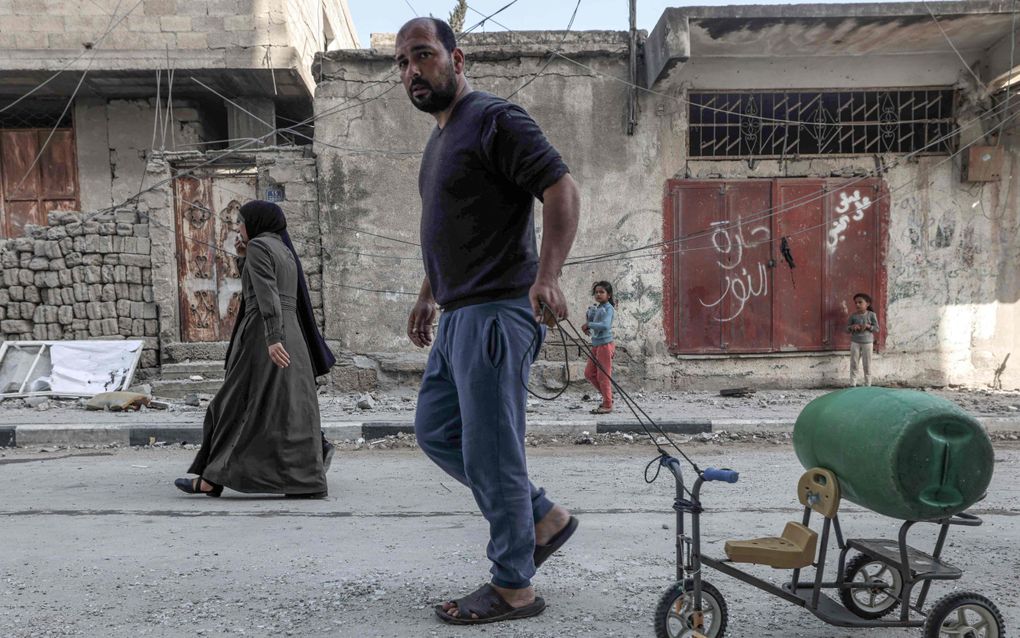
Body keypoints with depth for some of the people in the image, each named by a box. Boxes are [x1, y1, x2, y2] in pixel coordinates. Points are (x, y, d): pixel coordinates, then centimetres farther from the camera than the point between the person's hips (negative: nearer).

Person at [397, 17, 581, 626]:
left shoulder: (495, 119, -9)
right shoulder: (441, 138, 21)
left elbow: (563, 190, -18)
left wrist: (547, 275, -31)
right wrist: (428, 295, 28)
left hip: (496, 312, -10)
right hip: (459, 314, 11)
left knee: (490, 451, -4)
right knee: (436, 430, 15)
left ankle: (513, 587, 12)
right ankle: (544, 517, 24)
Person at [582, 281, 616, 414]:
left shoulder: (608, 308, -12)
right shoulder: (597, 308, 13)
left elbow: (605, 325, -27)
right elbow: (590, 321, 13)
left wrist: (588, 325, -22)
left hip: (605, 344, -9)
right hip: (596, 345, 9)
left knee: (603, 375, -4)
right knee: (589, 373, 13)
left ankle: (607, 405, 6)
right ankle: (607, 396, 26)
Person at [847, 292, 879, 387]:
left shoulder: (872, 315, -4)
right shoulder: (853, 315, -1)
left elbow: (877, 329, -3)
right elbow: (846, 329, 2)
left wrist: (868, 326, -19)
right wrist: (852, 327, -18)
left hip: (867, 342, -1)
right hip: (855, 342, 2)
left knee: (867, 365, 5)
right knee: (853, 364, 4)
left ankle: (868, 385, 15)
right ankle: (852, 384, 11)